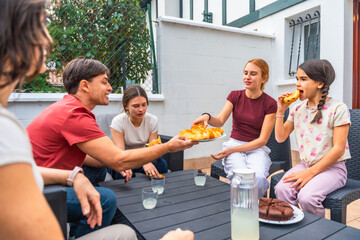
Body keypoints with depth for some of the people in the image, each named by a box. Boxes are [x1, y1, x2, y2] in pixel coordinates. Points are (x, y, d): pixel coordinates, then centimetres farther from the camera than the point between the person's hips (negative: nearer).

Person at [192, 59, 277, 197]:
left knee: (259, 177, -32)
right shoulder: (235, 96, 5)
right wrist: (207, 116, -35)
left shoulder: (270, 103, -3)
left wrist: (231, 150, -16)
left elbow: (262, 140, -8)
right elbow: (220, 121, -10)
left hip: (256, 149, 0)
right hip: (234, 143, 1)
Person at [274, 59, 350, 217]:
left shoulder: (338, 109, -8)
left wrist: (310, 172, -17)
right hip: (305, 165, 4)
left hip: (332, 168, -4)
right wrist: (280, 111, -2)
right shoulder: (297, 109, 8)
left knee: (307, 197, -28)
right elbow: (280, 137, 9)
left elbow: (338, 149, -12)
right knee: (282, 189, -24)